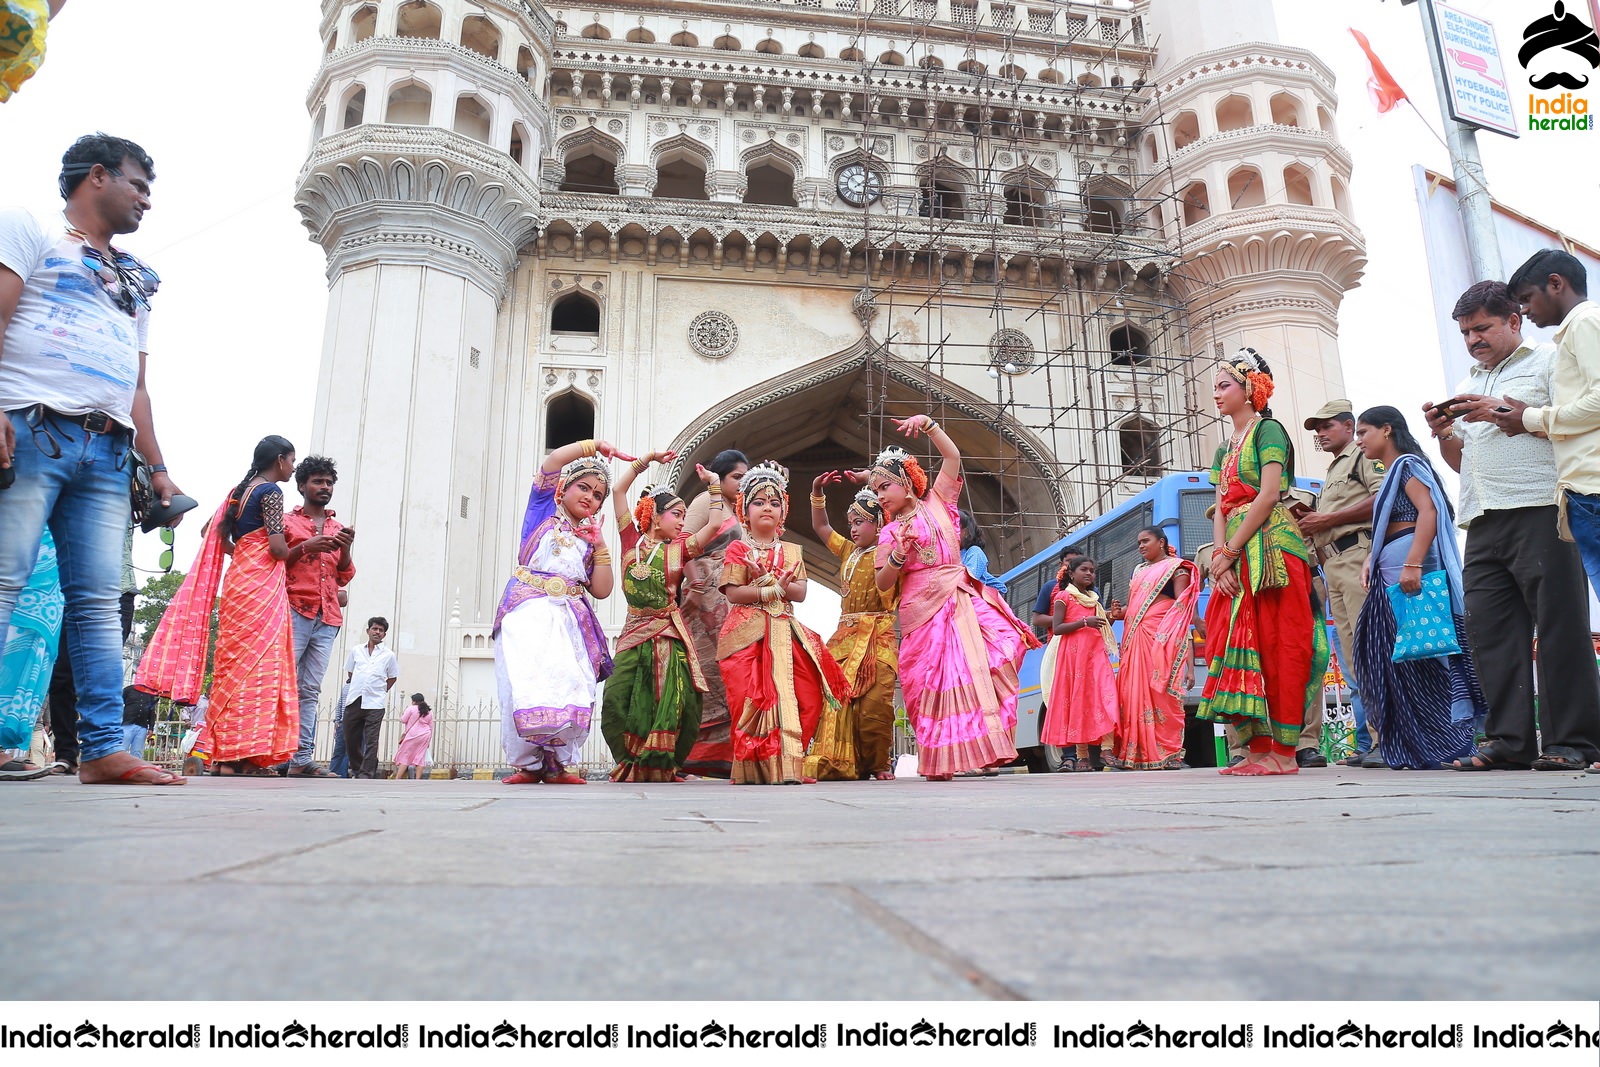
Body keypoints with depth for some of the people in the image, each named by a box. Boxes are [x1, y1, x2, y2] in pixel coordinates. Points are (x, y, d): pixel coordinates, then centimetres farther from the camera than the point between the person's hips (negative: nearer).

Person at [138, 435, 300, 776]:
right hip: (262, 583, -9)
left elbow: (214, 533, 25)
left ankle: (224, 753, 8)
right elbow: (277, 547, -14)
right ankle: (240, 755, -12)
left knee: (235, 663, 7)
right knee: (256, 664, -10)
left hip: (238, 579, 9)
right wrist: (291, 554, 6)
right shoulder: (271, 491, -6)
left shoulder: (241, 490, 19)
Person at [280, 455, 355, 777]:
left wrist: (346, 549, 1)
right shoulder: (286, 521, 12)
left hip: (327, 618, 4)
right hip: (294, 611, -4)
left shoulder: (338, 529, 24)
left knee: (310, 690, 0)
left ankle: (301, 760, -3)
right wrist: (304, 548, -9)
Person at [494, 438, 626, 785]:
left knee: (571, 688, -12)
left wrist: (600, 545, 6)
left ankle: (557, 763, -3)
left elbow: (602, 590, 10)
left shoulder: (590, 539, 23)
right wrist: (598, 447, 2)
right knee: (528, 686, -18)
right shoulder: (543, 510, 16)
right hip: (530, 612, -3)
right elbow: (554, 460, -1)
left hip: (571, 620, 4)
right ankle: (526, 763, -7)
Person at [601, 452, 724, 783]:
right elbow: (619, 489, 6)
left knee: (672, 703, -4)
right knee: (618, 702, -6)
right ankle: (630, 765, 11)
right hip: (635, 633, 0)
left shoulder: (679, 547, 8)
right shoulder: (632, 540, 7)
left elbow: (714, 523, 1)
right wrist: (648, 460, 8)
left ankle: (662, 767, 10)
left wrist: (714, 484, 7)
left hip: (669, 636, 0)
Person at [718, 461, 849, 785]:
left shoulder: (791, 550, 17)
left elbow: (801, 592, 5)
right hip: (748, 634, -3)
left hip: (784, 632, 3)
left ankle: (787, 767, -6)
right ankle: (751, 769, -3)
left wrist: (767, 581, -13)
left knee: (789, 698, -9)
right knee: (752, 700, -10)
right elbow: (733, 592, -6)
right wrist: (774, 590, -12)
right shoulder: (739, 549, 5)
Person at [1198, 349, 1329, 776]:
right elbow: (1221, 509, 12)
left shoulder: (1268, 430, -2)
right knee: (1238, 645, 3)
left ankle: (1284, 752, -6)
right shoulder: (1225, 448, 21)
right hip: (1236, 560, 8)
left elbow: (1268, 496, -13)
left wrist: (1228, 553, -14)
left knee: (1277, 646, -9)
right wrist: (1219, 555, -5)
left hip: (1270, 550, -8)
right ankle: (1257, 749, 6)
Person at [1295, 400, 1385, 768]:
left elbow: (1383, 499, -12)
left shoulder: (1362, 456, 5)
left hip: (1357, 554, -9)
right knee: (1353, 659, 3)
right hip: (1332, 565, 9)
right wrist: (1311, 524, 10)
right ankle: (1367, 744, 3)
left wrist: (1328, 520, -10)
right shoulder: (1332, 473, 31)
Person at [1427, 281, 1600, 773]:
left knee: (1559, 625, -6)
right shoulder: (1468, 384, 28)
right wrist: (1444, 433, 10)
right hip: (1483, 522, 6)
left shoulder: (1548, 360, 9)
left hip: (1538, 510, -6)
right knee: (1490, 629, 0)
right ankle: (1510, 741, 2)